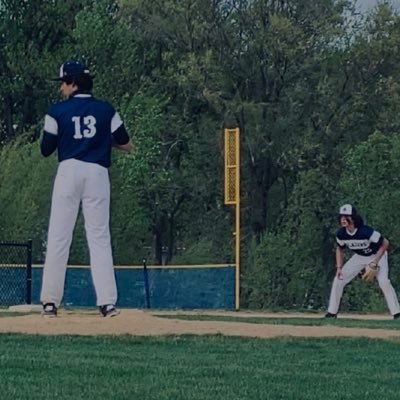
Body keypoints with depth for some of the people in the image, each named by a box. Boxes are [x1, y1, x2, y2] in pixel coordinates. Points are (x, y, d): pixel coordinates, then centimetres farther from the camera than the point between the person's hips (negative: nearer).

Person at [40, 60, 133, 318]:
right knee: (100, 237, 2)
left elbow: (46, 149, 6)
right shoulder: (106, 110, 7)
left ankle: (50, 302, 0)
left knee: (58, 237, 2)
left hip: (68, 172, -1)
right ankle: (107, 302, -7)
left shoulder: (58, 111, 3)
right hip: (98, 173, 1)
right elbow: (126, 146, 8)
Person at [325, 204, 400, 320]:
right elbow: (340, 249, 3)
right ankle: (332, 312, 9)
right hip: (359, 257, 5)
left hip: (377, 255, -5)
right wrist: (339, 268, -9)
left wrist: (375, 263, -30)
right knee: (338, 279, -2)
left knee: (384, 281, -26)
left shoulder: (366, 231, -36)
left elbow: (385, 243, -27)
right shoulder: (341, 234, -19)